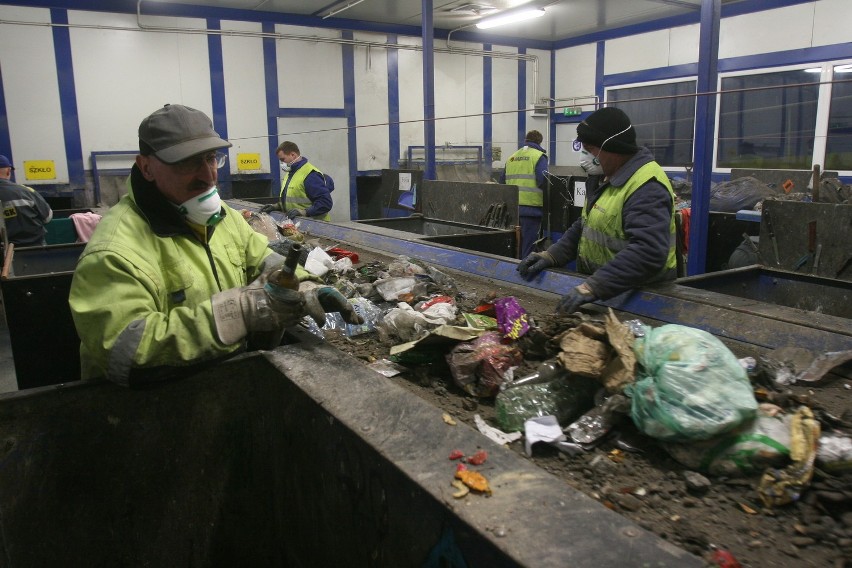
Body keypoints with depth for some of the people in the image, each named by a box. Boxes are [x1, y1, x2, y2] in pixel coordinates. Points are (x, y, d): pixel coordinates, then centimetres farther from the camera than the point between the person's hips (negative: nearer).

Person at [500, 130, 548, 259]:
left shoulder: (512, 157, 13)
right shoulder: (539, 156, -3)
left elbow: (502, 180, 14)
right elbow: (542, 179, -14)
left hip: (512, 206, 6)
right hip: (531, 205, -6)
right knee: (529, 245, -2)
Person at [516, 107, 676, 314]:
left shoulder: (647, 188, -23)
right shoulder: (613, 178, 10)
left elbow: (648, 252, -36)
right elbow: (587, 225, 16)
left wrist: (593, 287, -40)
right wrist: (551, 255, 2)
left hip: (633, 301, -9)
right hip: (605, 295, 9)